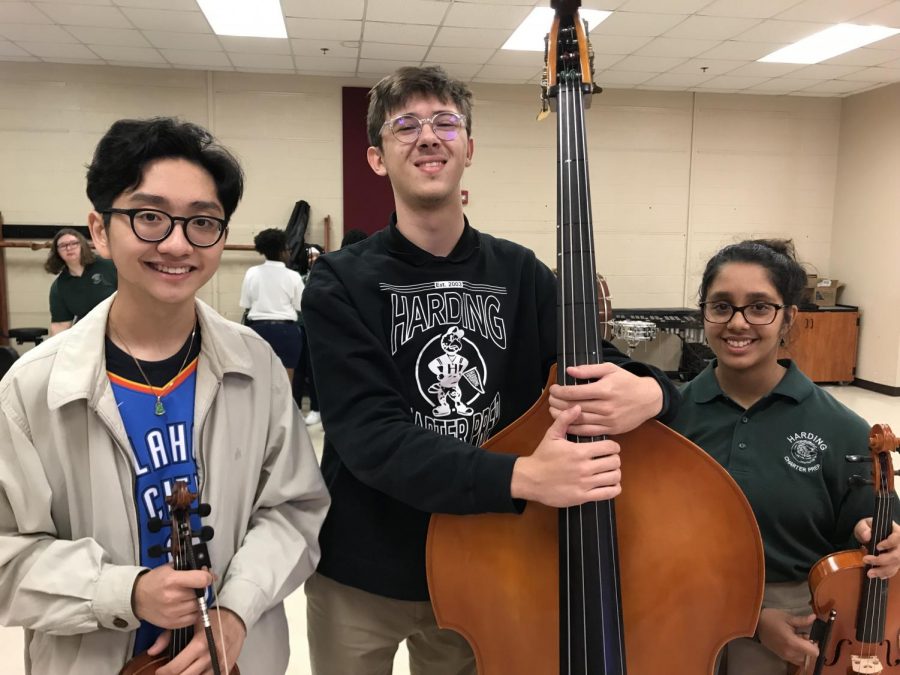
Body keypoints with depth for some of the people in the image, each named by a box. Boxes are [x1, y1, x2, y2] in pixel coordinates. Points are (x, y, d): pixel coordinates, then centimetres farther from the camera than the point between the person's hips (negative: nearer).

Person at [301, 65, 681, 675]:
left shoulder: (521, 275, -2)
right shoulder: (340, 285, -12)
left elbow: (606, 372, -5)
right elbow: (370, 437, -23)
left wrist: (647, 391, -29)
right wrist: (520, 477, -36)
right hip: (361, 576, -1)